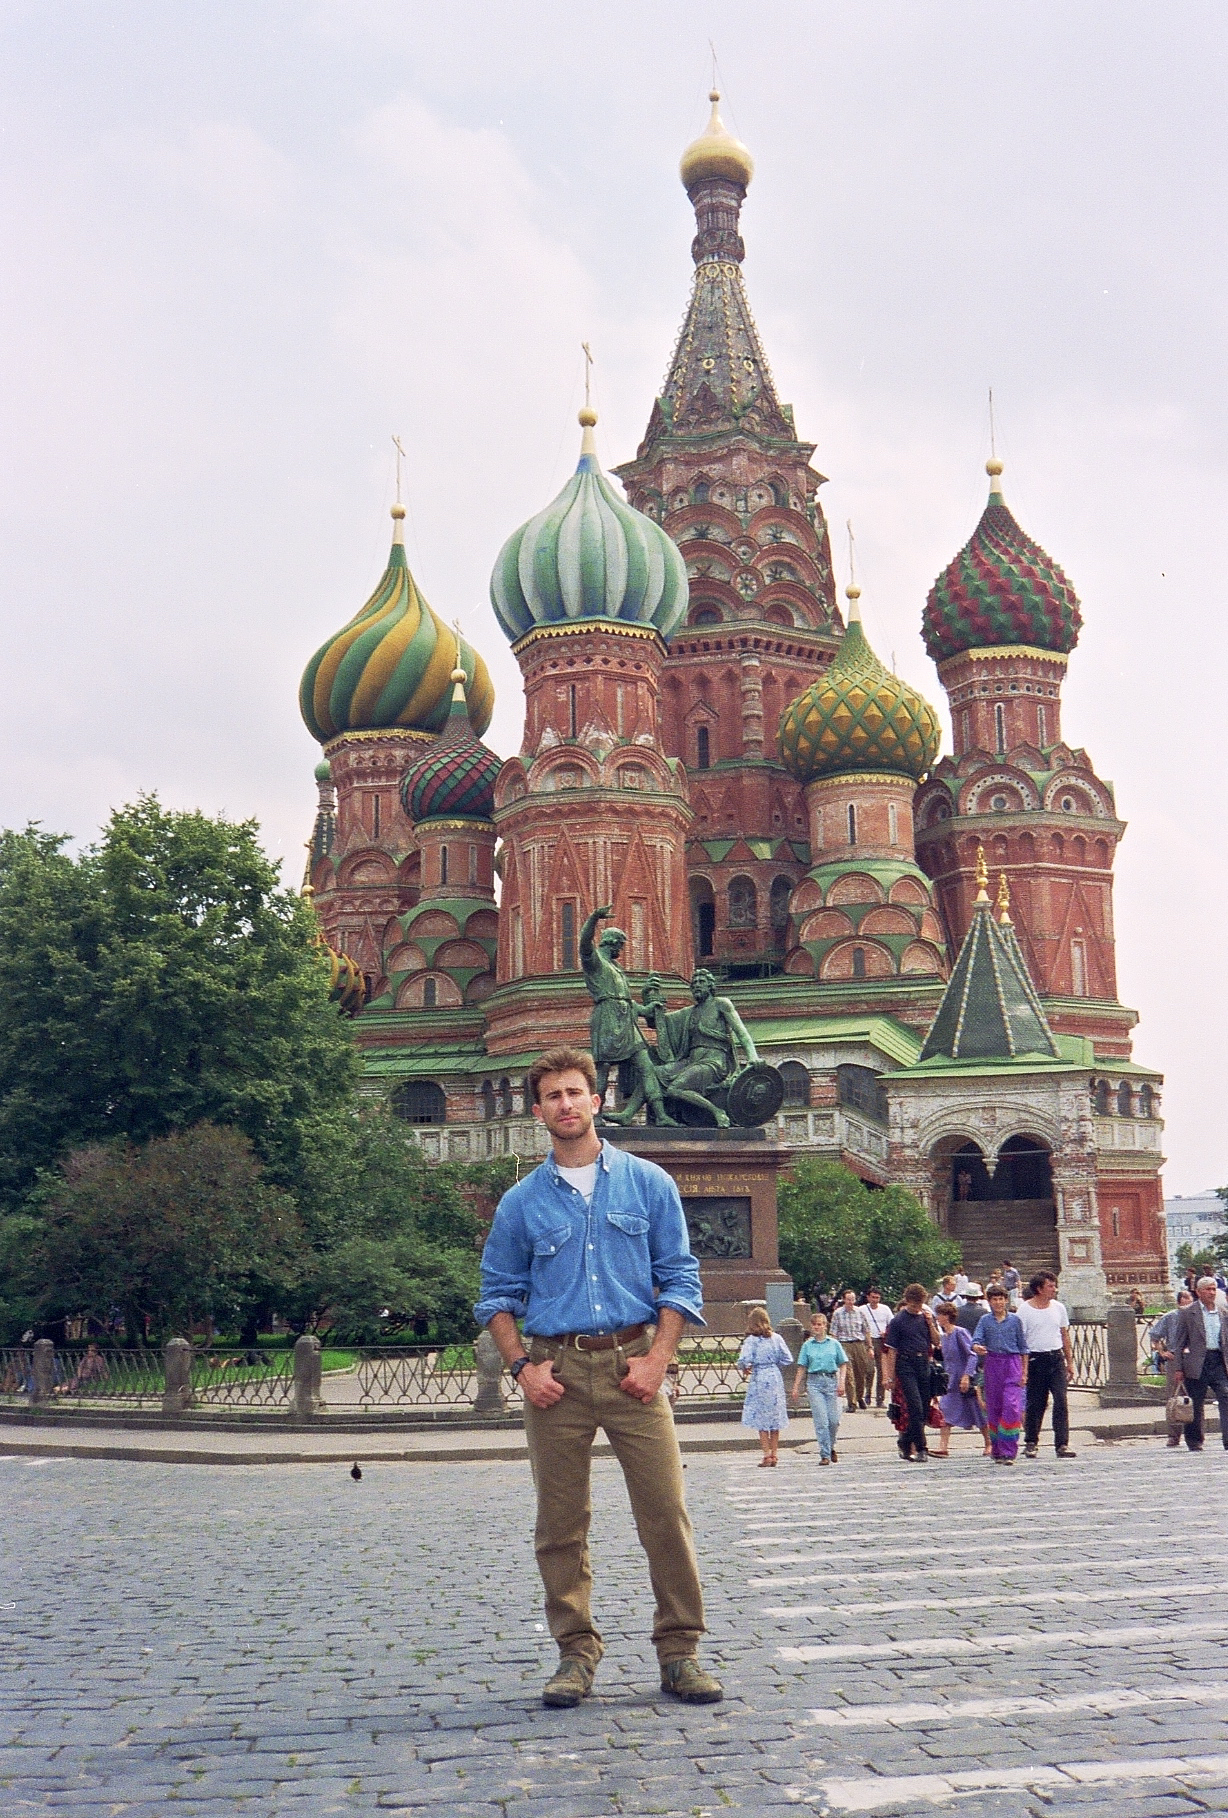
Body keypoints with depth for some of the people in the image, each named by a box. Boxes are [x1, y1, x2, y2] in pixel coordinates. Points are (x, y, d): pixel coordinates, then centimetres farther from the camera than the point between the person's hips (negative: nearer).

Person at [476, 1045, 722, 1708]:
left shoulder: (648, 1183, 6)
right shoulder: (521, 1201, 8)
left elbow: (679, 1278, 5)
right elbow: (497, 1294, 12)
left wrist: (655, 1359, -6)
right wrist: (522, 1366, -2)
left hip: (631, 1364, -1)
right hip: (556, 1370, 1)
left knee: (665, 1511, -4)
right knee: (560, 1523, 4)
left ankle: (679, 1651, 6)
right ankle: (576, 1652, 15)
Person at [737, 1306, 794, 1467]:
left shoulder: (751, 1340, -9)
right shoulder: (776, 1338, 1)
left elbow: (743, 1360, -19)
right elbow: (788, 1359, 1)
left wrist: (744, 1369, 2)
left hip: (758, 1380, -4)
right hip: (775, 1378, 4)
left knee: (761, 1420, 4)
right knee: (775, 1419, 12)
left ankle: (767, 1455, 1)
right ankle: (774, 1454, 14)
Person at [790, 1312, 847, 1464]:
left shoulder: (834, 1344, 7)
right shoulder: (807, 1346, 7)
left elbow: (843, 1365, 8)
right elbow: (802, 1368, 9)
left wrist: (841, 1382, -5)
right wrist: (796, 1388, 5)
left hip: (831, 1380, 0)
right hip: (814, 1382, 0)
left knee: (834, 1420, -2)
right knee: (821, 1421, -6)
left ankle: (831, 1447, 24)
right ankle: (825, 1455, -1)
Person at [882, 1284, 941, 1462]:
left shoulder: (927, 1316, 9)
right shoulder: (898, 1321, -4)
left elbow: (937, 1341, 11)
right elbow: (891, 1350, -3)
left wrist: (930, 1323, -5)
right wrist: (890, 1376, -5)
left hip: (924, 1364, 5)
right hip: (906, 1365, -5)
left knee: (924, 1409, 6)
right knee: (916, 1408, -13)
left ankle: (905, 1445, 20)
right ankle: (920, 1449, -10)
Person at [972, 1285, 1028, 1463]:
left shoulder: (1015, 1319, 5)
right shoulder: (985, 1320, 7)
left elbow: (1023, 1346, 8)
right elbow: (976, 1339, -3)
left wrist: (1024, 1371, 5)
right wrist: (977, 1347, -28)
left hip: (1012, 1363, -2)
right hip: (992, 1364, 2)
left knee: (1012, 1405, -13)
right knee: (994, 1408, 5)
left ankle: (1009, 1452, -10)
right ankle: (997, 1450, 16)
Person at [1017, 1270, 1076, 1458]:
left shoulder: (1058, 1308, 9)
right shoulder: (1024, 1310, -4)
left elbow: (1065, 1336, 17)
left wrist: (1070, 1362, 15)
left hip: (1056, 1358, 3)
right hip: (1035, 1358, -3)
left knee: (1061, 1401, -8)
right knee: (1035, 1404, 4)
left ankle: (1062, 1444, -8)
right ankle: (1030, 1443, 20)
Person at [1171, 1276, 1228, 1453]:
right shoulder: (1187, 1313, 1)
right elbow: (1179, 1342, 0)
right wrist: (1179, 1367, -5)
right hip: (1197, 1364, -3)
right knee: (1195, 1405, 4)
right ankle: (1194, 1442, 17)